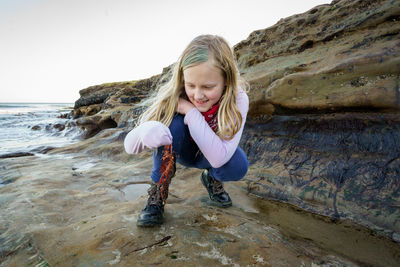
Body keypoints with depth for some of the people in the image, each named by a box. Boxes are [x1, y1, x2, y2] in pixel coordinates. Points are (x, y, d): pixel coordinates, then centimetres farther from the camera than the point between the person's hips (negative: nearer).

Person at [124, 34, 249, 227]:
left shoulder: (237, 100, -28)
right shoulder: (172, 97, -28)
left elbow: (218, 158, -39)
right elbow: (129, 146, -28)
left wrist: (191, 112, -40)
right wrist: (145, 133, -52)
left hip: (212, 154, 1)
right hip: (182, 150, 0)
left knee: (238, 166, -32)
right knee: (172, 122, -32)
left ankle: (212, 179, 7)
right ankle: (157, 192, -12)